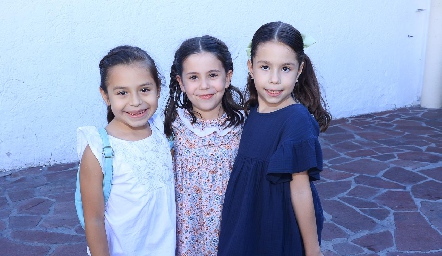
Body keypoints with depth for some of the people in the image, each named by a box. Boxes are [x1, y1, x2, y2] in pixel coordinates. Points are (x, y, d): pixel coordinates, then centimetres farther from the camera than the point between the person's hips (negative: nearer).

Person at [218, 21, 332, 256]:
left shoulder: (297, 120, -21)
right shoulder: (253, 112, -2)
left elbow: (300, 187, -20)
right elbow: (247, 172, 7)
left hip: (285, 227, -6)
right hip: (250, 219, 6)